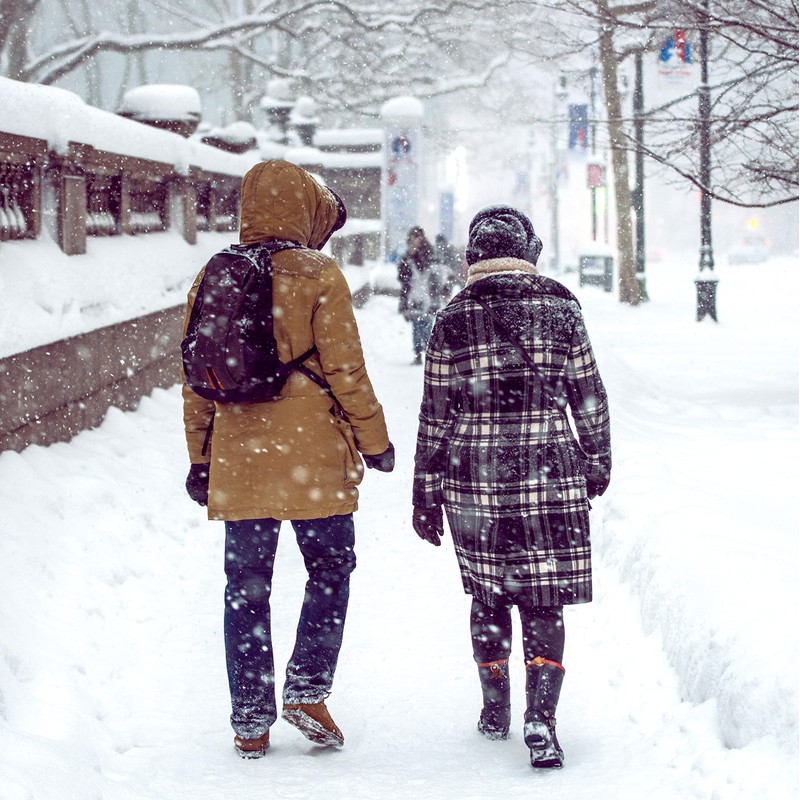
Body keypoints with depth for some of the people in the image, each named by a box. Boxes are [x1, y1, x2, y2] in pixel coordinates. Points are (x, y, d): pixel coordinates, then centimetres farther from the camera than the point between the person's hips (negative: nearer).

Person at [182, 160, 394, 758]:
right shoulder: (317, 275, -8)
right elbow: (345, 370, -8)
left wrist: (200, 456, 17)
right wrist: (375, 440, 3)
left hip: (237, 457, 4)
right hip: (313, 456, -4)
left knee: (246, 585, 9)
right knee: (330, 569, 14)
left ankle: (251, 723, 11)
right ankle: (307, 692, 5)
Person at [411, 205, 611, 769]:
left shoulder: (451, 322, -2)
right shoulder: (561, 311, -1)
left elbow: (435, 418, 0)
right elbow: (590, 400, 6)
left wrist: (427, 493, 7)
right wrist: (597, 463, 20)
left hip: (473, 482, 1)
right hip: (550, 477, -1)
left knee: (489, 596, 16)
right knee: (544, 602, 3)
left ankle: (495, 709, 26)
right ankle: (541, 717, -9)